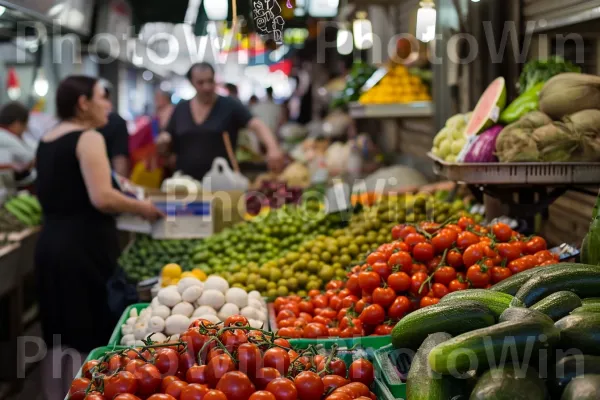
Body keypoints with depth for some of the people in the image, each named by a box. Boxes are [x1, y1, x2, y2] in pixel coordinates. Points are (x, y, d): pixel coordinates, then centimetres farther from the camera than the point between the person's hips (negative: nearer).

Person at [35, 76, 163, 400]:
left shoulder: (47, 140, 15)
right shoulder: (88, 138, -11)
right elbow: (101, 198, -21)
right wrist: (143, 208, -6)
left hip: (51, 243, 8)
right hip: (83, 247, -8)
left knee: (58, 338, 14)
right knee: (87, 339, 1)